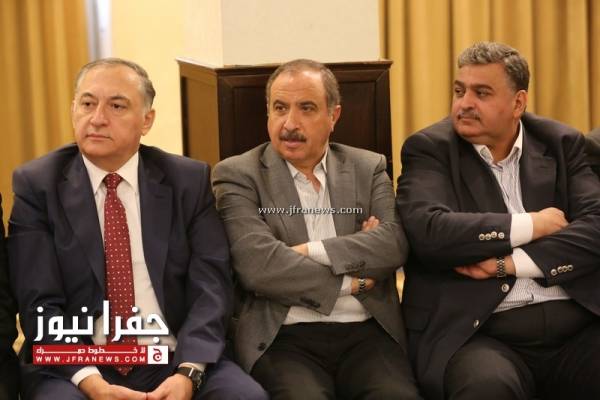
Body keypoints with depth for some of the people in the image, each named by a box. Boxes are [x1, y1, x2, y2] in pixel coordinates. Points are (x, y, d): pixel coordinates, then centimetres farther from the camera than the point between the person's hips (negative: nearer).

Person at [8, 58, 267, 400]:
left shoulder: (189, 181, 6)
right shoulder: (36, 185, 2)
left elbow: (210, 285, -2)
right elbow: (40, 304, -6)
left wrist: (187, 372, -19)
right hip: (75, 365, -2)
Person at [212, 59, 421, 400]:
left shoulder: (368, 168, 14)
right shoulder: (238, 175, 5)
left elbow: (394, 243, -2)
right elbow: (257, 264, -10)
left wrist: (311, 251, -11)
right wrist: (351, 282, -4)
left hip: (366, 331, 3)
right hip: (284, 337, -2)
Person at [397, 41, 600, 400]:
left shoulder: (562, 143, 13)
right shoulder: (430, 149, 5)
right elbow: (428, 232, -13)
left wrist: (509, 264, -10)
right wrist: (530, 225, -5)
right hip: (475, 333, -3)